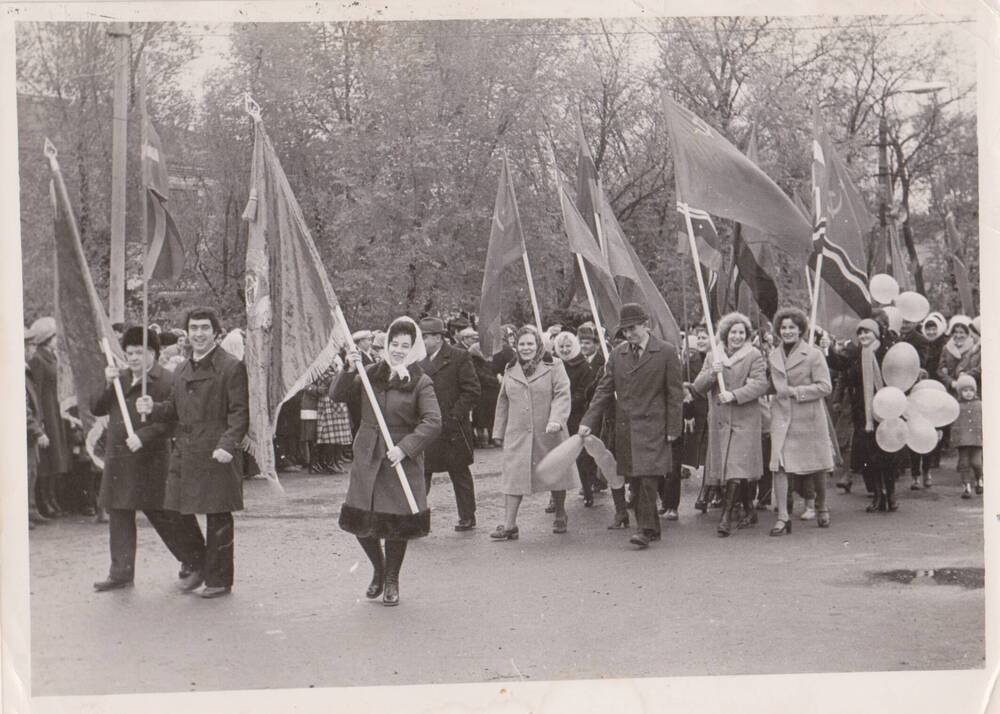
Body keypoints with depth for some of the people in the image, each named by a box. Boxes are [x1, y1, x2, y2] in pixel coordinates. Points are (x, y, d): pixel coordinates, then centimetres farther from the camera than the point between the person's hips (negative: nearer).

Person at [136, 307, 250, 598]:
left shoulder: (231, 367, -6)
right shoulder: (181, 371, 17)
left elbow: (239, 413, -11)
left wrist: (227, 446, -22)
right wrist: (153, 408, 3)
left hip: (217, 457, -7)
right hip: (184, 455, 7)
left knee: (218, 518, 0)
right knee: (177, 514, 11)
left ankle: (219, 580, 11)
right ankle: (198, 565, 31)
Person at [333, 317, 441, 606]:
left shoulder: (420, 382, -5)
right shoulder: (370, 374, 7)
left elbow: (432, 422, -14)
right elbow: (337, 396, 4)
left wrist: (405, 447, -23)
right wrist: (349, 370, -12)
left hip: (401, 462, -3)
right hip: (367, 459, 3)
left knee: (397, 523, 3)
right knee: (361, 521, 6)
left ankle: (391, 581, 25)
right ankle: (378, 570, 34)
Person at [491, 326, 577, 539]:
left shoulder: (554, 366, -1)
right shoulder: (510, 371, 11)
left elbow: (562, 395, -11)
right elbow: (503, 402, 18)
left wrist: (556, 420, -25)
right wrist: (501, 431, 15)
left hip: (548, 434, -2)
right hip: (517, 435, 2)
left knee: (555, 475, 11)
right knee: (513, 477, -5)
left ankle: (560, 516, 32)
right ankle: (509, 525, -5)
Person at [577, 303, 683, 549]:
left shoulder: (666, 352, -2)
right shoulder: (617, 354, 9)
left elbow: (675, 392, -1)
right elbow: (604, 390, 8)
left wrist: (673, 429, -5)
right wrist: (588, 422, -2)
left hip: (652, 428, -4)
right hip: (624, 428, 5)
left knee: (647, 478, -11)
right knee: (635, 479, 8)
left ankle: (646, 530, -4)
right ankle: (652, 527, 19)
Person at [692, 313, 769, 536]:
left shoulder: (754, 356, -2)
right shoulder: (713, 357, 11)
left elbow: (761, 384, -13)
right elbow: (698, 387, 7)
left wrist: (734, 395, -23)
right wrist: (711, 373, -13)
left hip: (744, 420, -5)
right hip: (719, 420, 5)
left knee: (736, 468, -12)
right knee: (733, 468, 11)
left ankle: (726, 516, -13)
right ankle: (749, 511, 25)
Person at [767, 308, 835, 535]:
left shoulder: (813, 355, -5)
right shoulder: (773, 356, 9)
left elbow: (825, 387, -9)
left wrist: (796, 391, -15)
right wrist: (779, 393, 7)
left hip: (809, 417, -3)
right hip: (781, 417, 3)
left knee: (817, 466, 10)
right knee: (778, 465, -11)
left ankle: (821, 507, 35)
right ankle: (782, 518, -8)